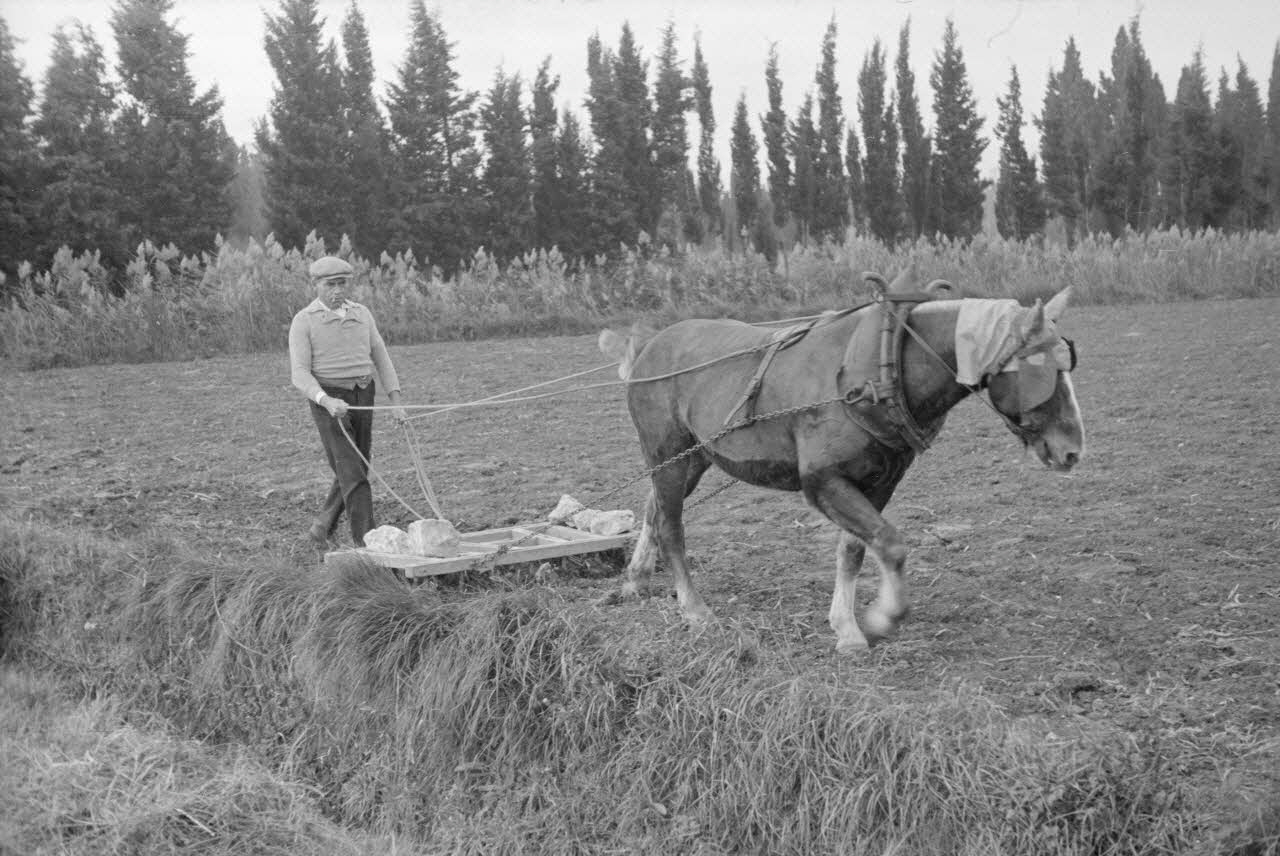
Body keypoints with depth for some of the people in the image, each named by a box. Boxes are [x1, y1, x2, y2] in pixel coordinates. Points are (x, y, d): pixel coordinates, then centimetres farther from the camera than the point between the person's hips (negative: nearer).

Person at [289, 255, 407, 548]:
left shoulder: (362, 314, 10)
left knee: (355, 470, 11)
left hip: (363, 398, 5)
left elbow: (381, 358, 12)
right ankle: (367, 543, -10)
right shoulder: (304, 321, -5)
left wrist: (396, 400, 2)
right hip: (328, 401, -5)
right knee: (352, 474, -12)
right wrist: (326, 401, -28)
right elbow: (300, 373, -11)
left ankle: (322, 529, 31)